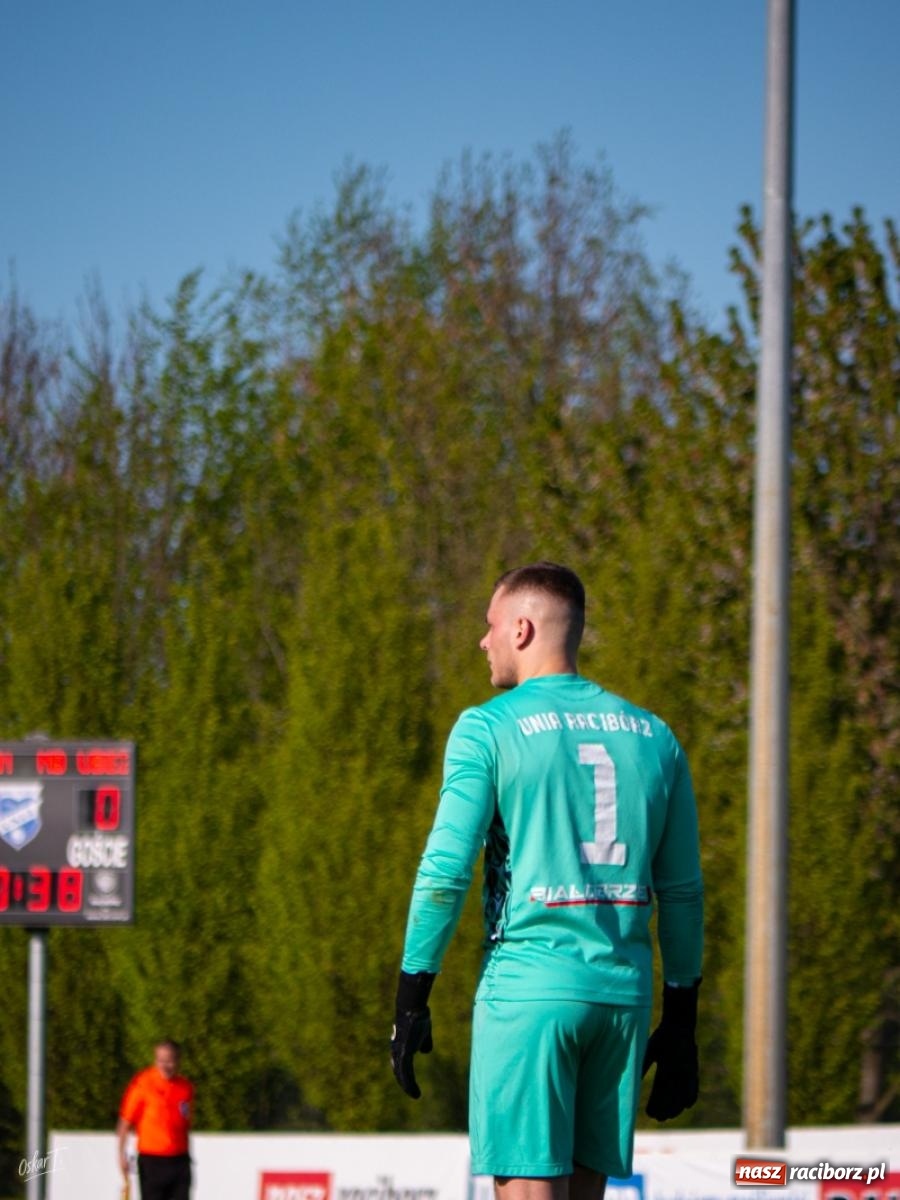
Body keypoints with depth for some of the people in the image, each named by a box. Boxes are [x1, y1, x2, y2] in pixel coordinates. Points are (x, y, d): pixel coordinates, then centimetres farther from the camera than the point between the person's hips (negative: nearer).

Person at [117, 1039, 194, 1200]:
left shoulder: (186, 1087, 6)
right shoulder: (142, 1083, -8)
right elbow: (125, 1120, -7)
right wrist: (122, 1154, -12)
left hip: (180, 1161, 5)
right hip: (152, 1160, -4)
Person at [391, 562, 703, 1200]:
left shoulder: (488, 728, -3)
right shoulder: (653, 736, 12)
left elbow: (445, 873, -9)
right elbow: (683, 891, 14)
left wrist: (411, 1001, -3)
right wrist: (681, 1022, 19)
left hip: (527, 987, -5)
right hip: (625, 991, 5)